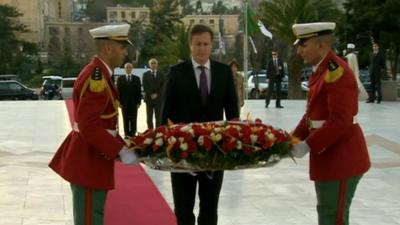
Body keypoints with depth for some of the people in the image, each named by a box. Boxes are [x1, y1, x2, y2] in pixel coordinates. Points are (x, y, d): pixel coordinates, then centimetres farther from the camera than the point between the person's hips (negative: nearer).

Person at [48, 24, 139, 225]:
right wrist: (121, 151, -24)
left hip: (89, 156, 11)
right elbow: (89, 126, -28)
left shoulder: (99, 73, 11)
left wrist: (122, 146, 12)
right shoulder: (97, 78, -22)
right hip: (88, 158, -11)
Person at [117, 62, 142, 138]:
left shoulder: (137, 79, 7)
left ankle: (133, 134, 3)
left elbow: (139, 91, 4)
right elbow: (118, 91, 4)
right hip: (124, 103, 0)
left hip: (134, 103, 0)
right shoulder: (120, 79, 7)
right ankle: (127, 134, 6)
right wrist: (119, 102, -5)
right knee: (125, 120, 2)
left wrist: (138, 102, -4)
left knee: (133, 120, 0)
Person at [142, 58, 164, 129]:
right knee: (149, 118, 0)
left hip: (158, 98, 0)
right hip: (149, 98, 0)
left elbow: (162, 86, 3)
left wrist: (156, 94, -9)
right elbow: (145, 87, 1)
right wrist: (151, 95, -9)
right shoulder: (145, 75, 8)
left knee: (158, 117, -2)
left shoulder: (161, 75, 10)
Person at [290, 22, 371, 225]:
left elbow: (340, 122, -26)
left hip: (340, 157, -10)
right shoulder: (321, 70, 12)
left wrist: (307, 146, -22)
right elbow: (313, 113, 15)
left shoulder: (336, 72, -20)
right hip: (328, 155, 10)